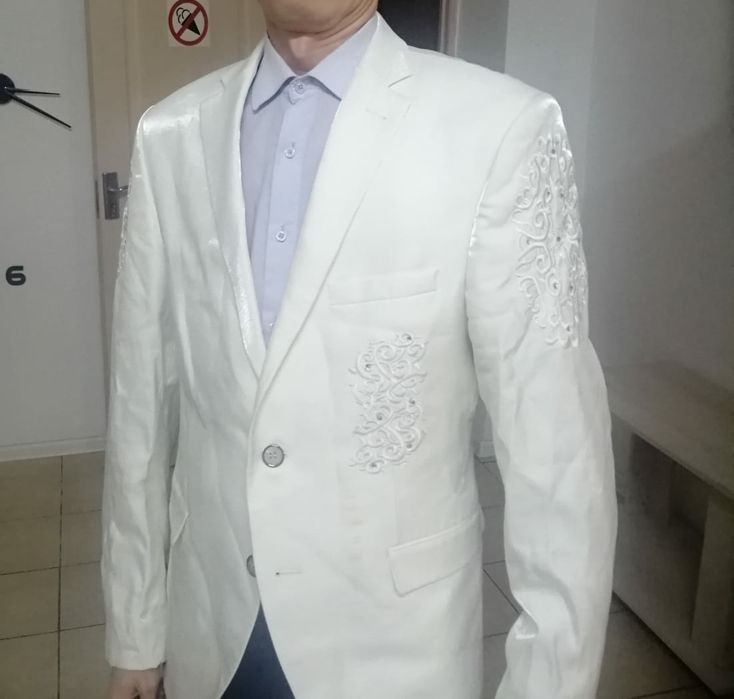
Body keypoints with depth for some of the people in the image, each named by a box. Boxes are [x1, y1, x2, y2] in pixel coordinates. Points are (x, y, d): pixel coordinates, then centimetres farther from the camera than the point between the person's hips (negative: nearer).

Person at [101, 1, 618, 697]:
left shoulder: (501, 127, -15)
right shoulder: (169, 134, -3)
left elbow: (555, 436, -12)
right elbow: (141, 396, 2)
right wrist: (134, 629, 8)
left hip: (395, 639, -3)